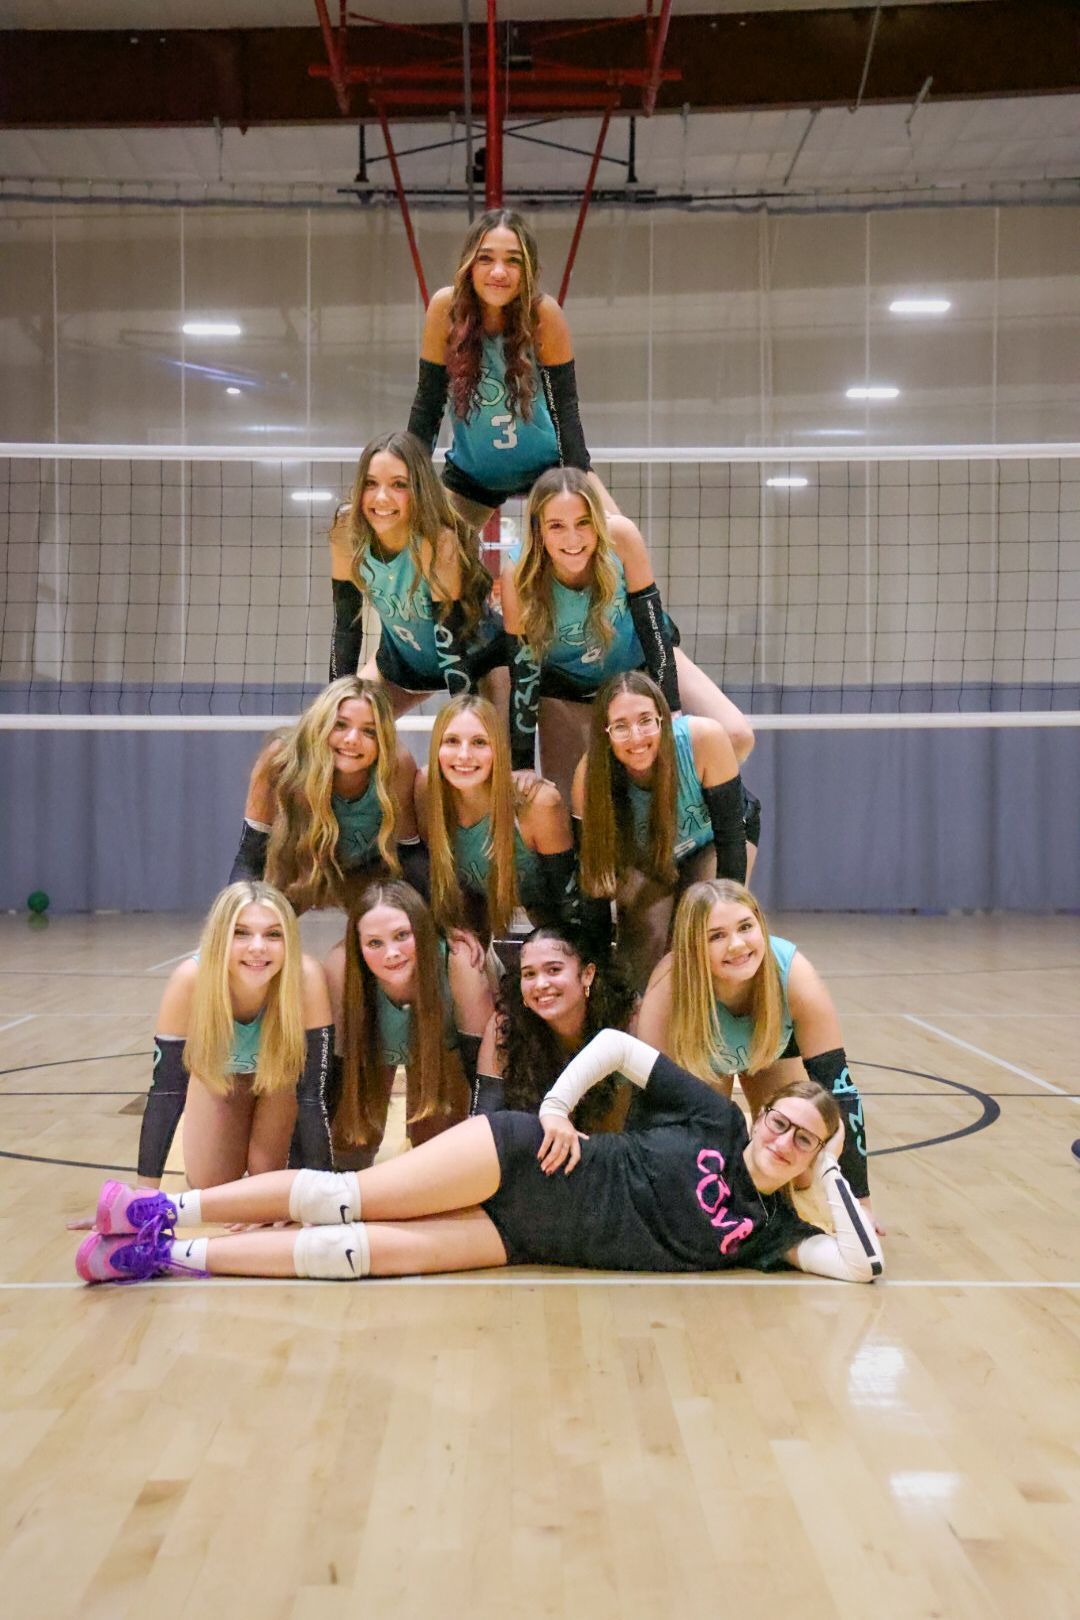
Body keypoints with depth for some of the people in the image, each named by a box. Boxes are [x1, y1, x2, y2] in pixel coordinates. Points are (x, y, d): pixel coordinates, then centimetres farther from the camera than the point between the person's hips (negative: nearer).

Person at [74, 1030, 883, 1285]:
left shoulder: (765, 1228, 3)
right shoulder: (715, 1116, -2)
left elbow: (862, 1263, -7)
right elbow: (617, 1042, 0)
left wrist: (832, 1175, -8)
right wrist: (556, 1106, -10)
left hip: (529, 1238, 1)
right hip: (527, 1158, -1)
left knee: (376, 1248, -14)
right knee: (352, 1197, -13)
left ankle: (165, 1256, -8)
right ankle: (162, 1209, 1)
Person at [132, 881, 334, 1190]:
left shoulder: (305, 977, -41)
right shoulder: (190, 980, -38)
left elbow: (313, 1092, -34)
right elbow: (166, 1088, -29)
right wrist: (146, 1191, -29)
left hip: (283, 1074, -1)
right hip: (220, 1075, 1)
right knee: (206, 1186, -1)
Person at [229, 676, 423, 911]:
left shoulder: (398, 766, -32)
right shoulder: (282, 758, -32)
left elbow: (411, 852, -18)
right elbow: (250, 856, -25)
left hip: (368, 875, 1)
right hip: (296, 872, 0)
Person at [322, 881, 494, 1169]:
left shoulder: (457, 960, -38)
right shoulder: (342, 965, -38)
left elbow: (480, 1055, -27)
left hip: (440, 1047, 0)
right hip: (371, 1050, 0)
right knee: (355, 1139, -3)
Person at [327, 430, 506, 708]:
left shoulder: (439, 543, -34)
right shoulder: (347, 532, -21)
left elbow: (451, 639, -29)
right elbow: (345, 625, -10)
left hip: (476, 659, -4)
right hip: (402, 659, 4)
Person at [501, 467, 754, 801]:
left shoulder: (620, 535, -30)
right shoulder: (519, 578, -31)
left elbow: (652, 626, -20)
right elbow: (523, 676, -23)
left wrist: (670, 714, -20)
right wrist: (521, 769, -21)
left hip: (639, 659, 1)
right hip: (569, 685, -1)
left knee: (737, 737, -12)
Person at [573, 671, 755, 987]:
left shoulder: (704, 738, -38)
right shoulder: (591, 775, -33)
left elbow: (730, 834, -26)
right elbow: (592, 866, -23)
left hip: (708, 843, 0)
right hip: (642, 858, 1)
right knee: (647, 927, -22)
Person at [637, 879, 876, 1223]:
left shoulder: (794, 975, -41)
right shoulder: (670, 986, -45)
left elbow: (838, 1091, -32)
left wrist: (859, 1202, -29)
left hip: (774, 1045, 1)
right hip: (698, 1052, -1)